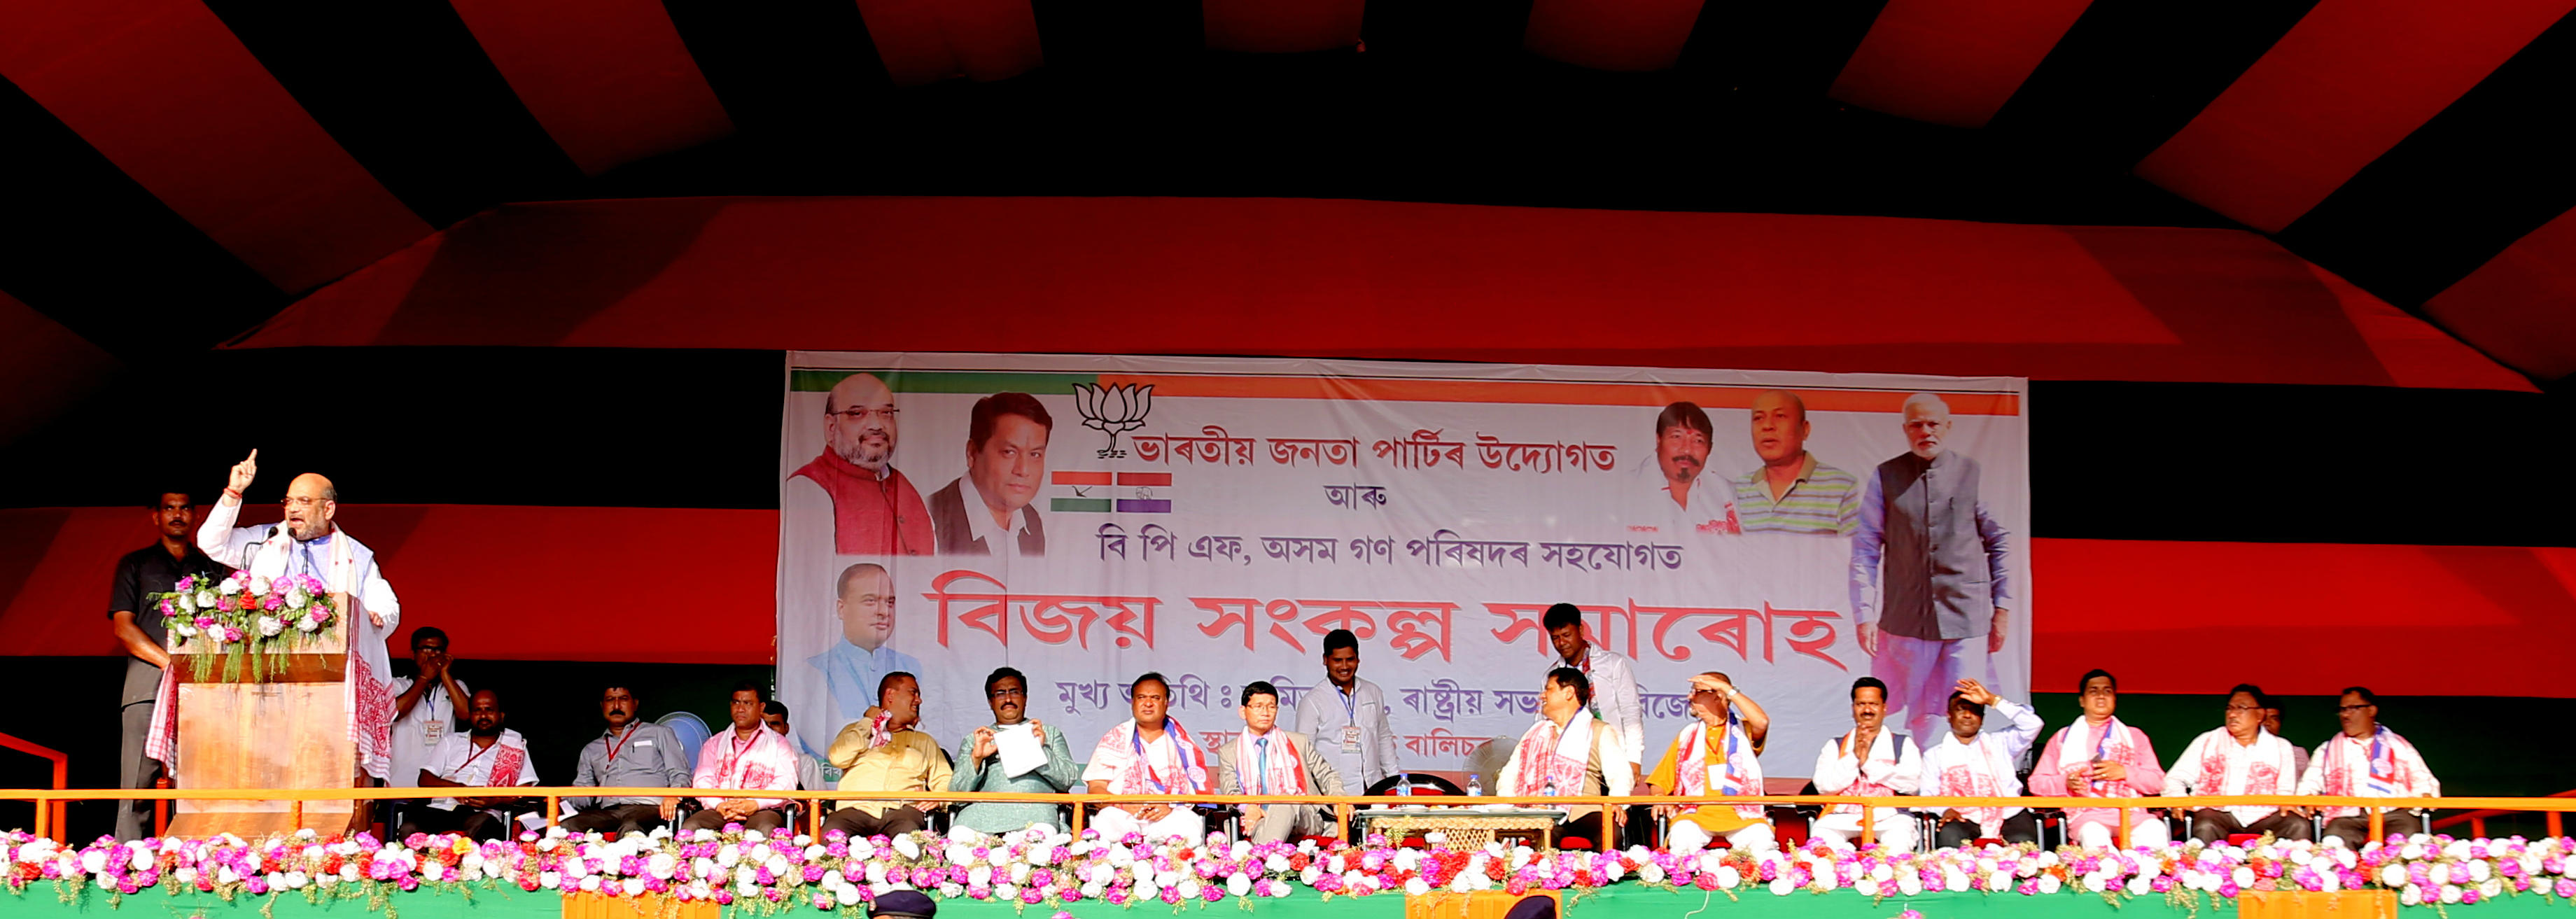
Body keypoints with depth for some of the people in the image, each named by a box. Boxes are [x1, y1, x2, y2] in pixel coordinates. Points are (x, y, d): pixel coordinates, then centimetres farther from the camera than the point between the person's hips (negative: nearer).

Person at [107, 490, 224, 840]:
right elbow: (122, 627, 6)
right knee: (137, 785, -9)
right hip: (148, 681, -1)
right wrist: (170, 661, -7)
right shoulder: (136, 564, 16)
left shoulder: (212, 568, 22)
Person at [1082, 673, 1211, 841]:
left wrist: (1172, 806, -15)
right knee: (1106, 824, -35)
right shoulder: (1114, 739, 16)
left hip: (1172, 816, 0)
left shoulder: (1181, 740, 16)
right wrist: (1124, 805, -14)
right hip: (1123, 816, 0)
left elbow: (1201, 788, 6)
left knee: (1188, 825, -34)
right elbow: (1096, 789, 7)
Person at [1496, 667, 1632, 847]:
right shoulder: (1536, 732, 30)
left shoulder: (1600, 731, 15)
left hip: (1580, 812, -2)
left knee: (1610, 831, -36)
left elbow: (1620, 774, 1)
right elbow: (1510, 774, 24)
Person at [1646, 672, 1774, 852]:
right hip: (1697, 812, 1)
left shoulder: (1743, 729, 14)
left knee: (1761, 838, -32)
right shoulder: (1688, 735, 22)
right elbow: (1660, 780, 20)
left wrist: (1727, 688, -8)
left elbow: (1762, 722, -12)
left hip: (1741, 815, -1)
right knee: (1683, 836, -33)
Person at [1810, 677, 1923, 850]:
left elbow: (1912, 783, -1)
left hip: (1889, 817, -2)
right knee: (1821, 834, -32)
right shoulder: (1834, 747, 22)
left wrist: (1868, 762, -3)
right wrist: (1854, 757, -3)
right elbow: (1824, 786, 5)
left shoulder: (1904, 745, 18)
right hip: (1843, 816, 2)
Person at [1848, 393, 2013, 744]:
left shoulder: (1973, 474, 4)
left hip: (1966, 618, 0)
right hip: (1906, 619, 0)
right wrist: (1864, 614, -4)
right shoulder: (1886, 478, 4)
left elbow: (1999, 543, 10)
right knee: (1916, 718, 2)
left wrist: (2002, 608, 7)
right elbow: (1865, 549, 4)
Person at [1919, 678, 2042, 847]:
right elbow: (1927, 796, 11)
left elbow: (2032, 725, 9)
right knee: (1949, 837, -36)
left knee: (2024, 844, -32)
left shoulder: (1999, 743, 23)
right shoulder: (1935, 754, 21)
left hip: (2009, 815, 1)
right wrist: (1945, 810, -12)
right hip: (1963, 818, -1)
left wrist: (1992, 700, 5)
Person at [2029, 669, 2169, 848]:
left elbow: (2157, 782, 16)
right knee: (2095, 836, -39)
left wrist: (2124, 772, -3)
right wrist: (2065, 782, -4)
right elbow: (2036, 783, 17)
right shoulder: (2063, 738, 23)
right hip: (2085, 813, -1)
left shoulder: (2135, 736, 26)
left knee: (2155, 830, -34)